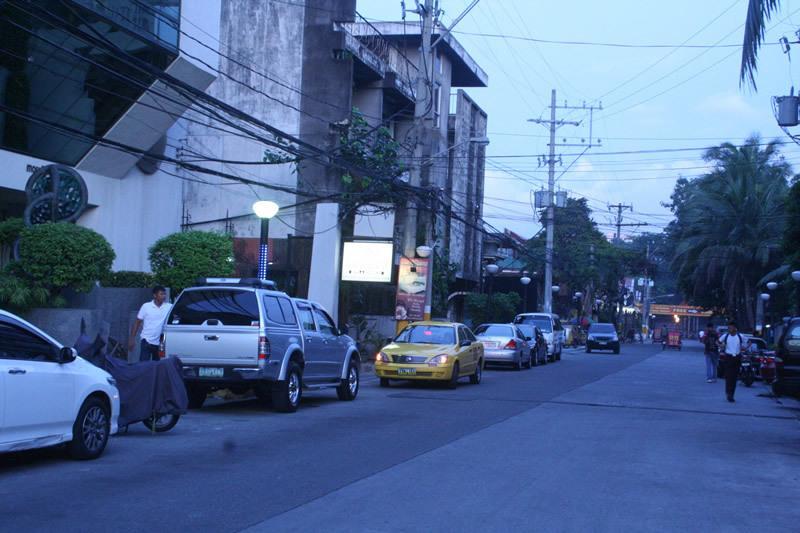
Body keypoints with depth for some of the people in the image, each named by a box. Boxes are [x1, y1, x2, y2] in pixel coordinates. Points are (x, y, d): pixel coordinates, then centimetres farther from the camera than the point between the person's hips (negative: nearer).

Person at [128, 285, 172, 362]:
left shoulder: (169, 307, 1)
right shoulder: (146, 306, -3)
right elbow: (137, 322, 1)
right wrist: (132, 338, -2)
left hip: (159, 343, 2)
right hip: (147, 341, -2)